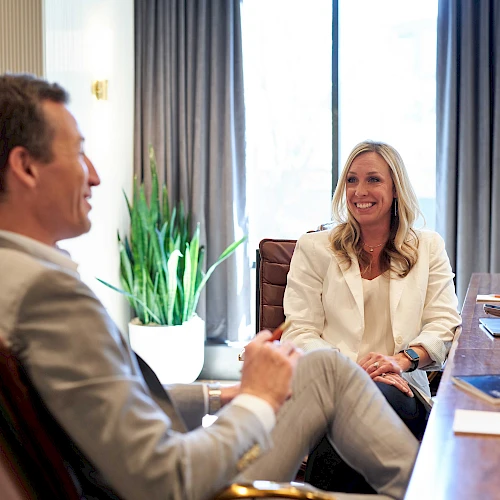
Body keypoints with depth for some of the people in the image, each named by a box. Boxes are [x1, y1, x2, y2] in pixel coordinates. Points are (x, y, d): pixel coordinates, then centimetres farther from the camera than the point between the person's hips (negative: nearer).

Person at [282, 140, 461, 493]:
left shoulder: (429, 248, 18)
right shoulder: (314, 249, 12)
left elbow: (444, 325, 8)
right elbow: (299, 334, 3)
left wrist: (401, 359, -14)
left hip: (403, 386, 2)